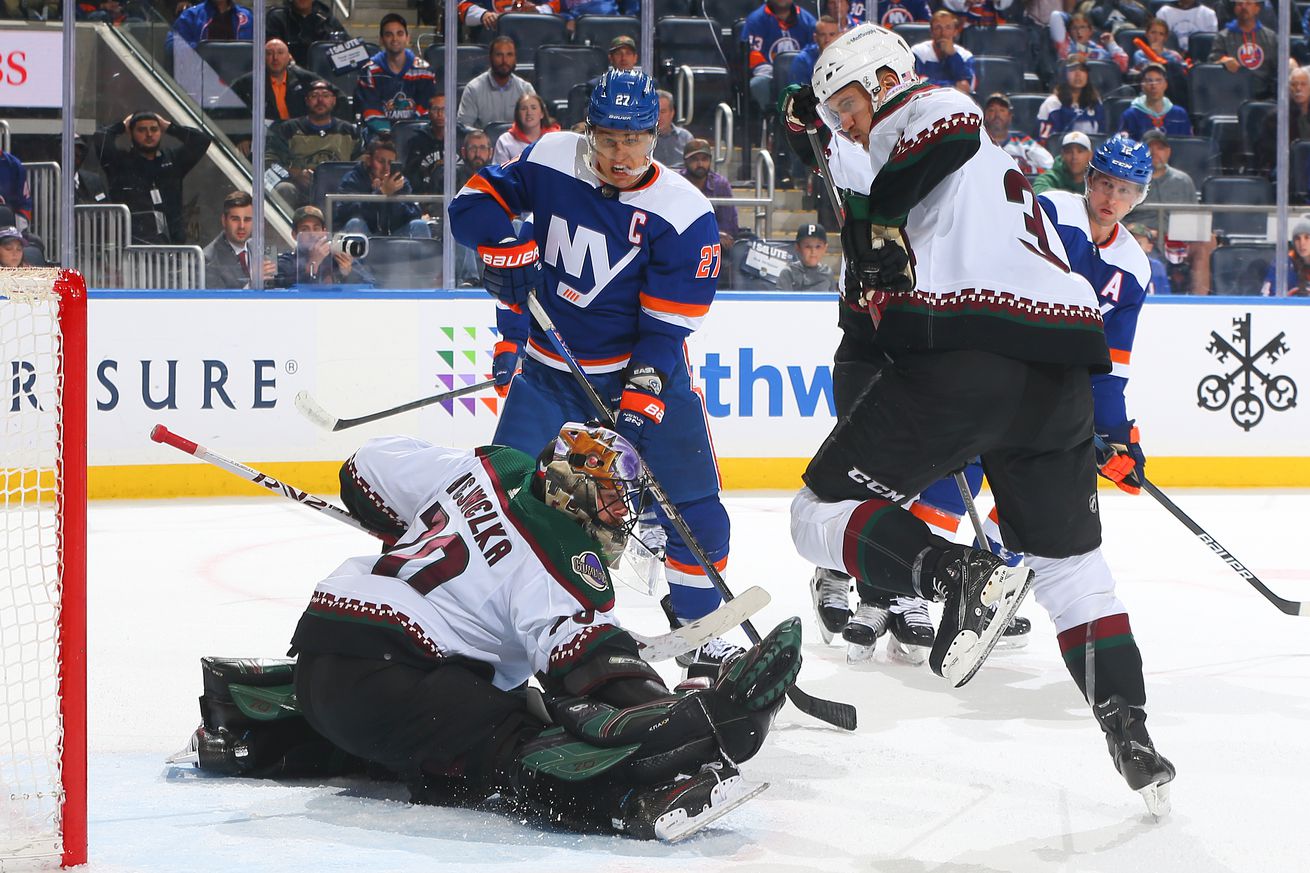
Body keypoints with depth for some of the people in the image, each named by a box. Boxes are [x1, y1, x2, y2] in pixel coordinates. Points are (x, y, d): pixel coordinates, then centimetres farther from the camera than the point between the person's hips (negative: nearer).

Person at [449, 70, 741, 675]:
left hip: (643, 366, -1)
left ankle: (703, 628, 11)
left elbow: (668, 321, -15)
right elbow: (476, 199, 1)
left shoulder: (683, 213, -16)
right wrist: (503, 244, -19)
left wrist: (644, 387, -26)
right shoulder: (549, 161, -9)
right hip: (548, 368, 2)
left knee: (691, 501, -7)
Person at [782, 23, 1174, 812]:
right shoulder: (993, 162, 34)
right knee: (1071, 562, 20)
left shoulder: (922, 111, 7)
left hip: (967, 357, -8)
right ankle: (1131, 737, 9)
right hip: (1061, 371, 8)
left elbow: (950, 131, -17)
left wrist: (877, 232, -10)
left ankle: (962, 573, -22)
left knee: (822, 516, 1)